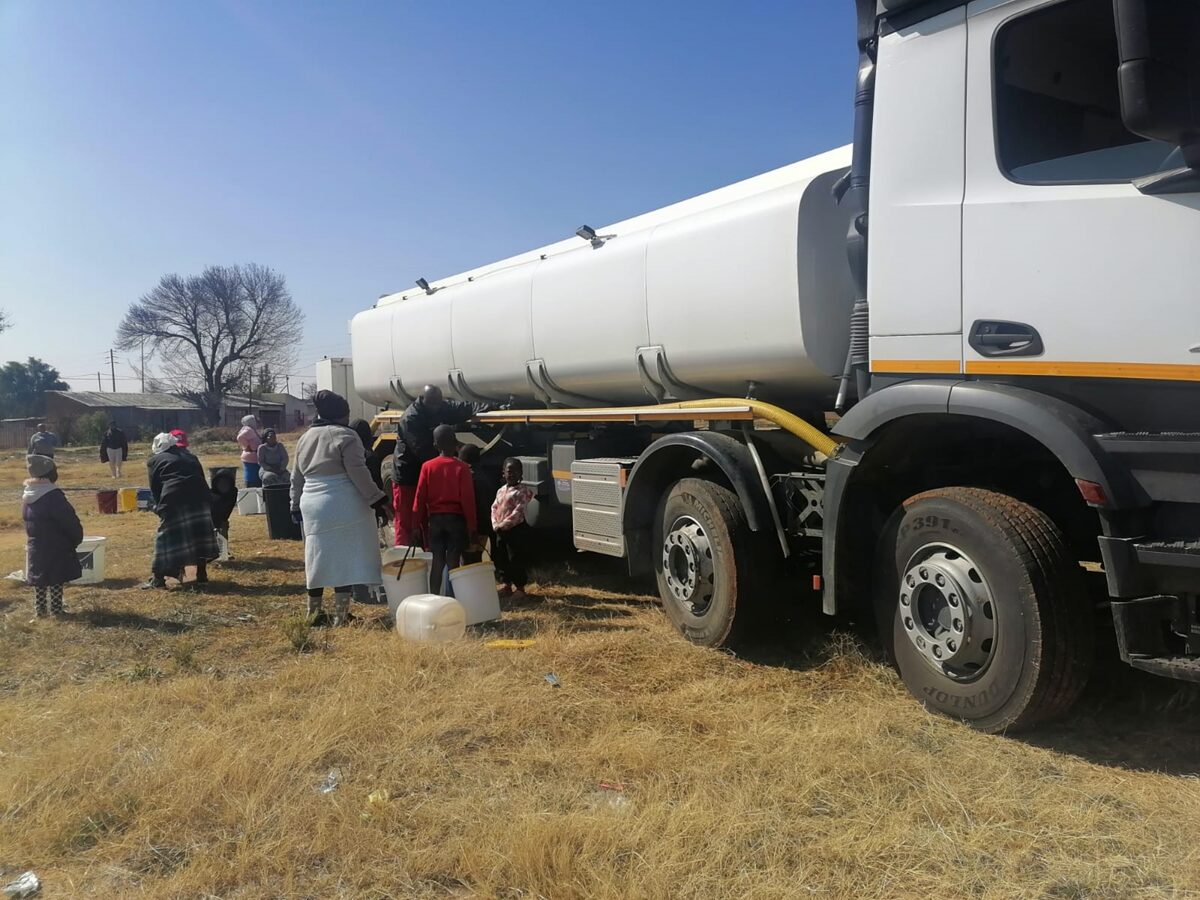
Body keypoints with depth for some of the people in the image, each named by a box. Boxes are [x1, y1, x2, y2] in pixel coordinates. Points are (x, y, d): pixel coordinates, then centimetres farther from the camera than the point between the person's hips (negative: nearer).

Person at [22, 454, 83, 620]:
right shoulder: (53, 496, -21)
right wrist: (77, 538, -2)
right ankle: (56, 609, 8)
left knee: (40, 580, 15)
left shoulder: (27, 494, 3)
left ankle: (39, 610, 21)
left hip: (35, 546, 7)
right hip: (56, 547, -7)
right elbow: (69, 520, -18)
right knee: (56, 579, 3)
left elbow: (26, 518, 13)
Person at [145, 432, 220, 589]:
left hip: (174, 500, -4)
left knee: (167, 538, 3)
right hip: (199, 497, 4)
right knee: (199, 535, 14)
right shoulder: (190, 457, 27)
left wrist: (160, 508, 22)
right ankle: (201, 575, 17)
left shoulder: (154, 461, 16)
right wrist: (208, 502, 24)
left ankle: (158, 578, 3)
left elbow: (155, 488, 12)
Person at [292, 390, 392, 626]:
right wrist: (378, 502, -12)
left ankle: (314, 612, 23)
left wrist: (297, 507, 27)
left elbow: (296, 478, 19)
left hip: (312, 506, 7)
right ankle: (340, 615, 2)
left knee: (318, 559, 15)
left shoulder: (305, 438, 14)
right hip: (343, 507, -7)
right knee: (345, 560, -1)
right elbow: (359, 474, -14)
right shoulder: (345, 436, -8)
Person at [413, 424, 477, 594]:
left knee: (437, 561, 9)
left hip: (435, 519, 2)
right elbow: (468, 499, -9)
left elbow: (420, 497, 0)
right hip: (456, 518, -2)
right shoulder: (462, 467, -7)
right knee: (453, 562, 2)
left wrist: (417, 524, 6)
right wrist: (471, 525, -3)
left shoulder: (427, 467, -1)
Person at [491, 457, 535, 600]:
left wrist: (503, 525, -19)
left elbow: (518, 513, -17)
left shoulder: (522, 491, -9)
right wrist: (495, 525, -5)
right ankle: (507, 586, 25)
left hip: (516, 530, -7)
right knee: (501, 559, 12)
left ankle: (520, 588, 6)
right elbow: (494, 508, 11)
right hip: (500, 531, 7)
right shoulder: (501, 490, 14)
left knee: (516, 560, -3)